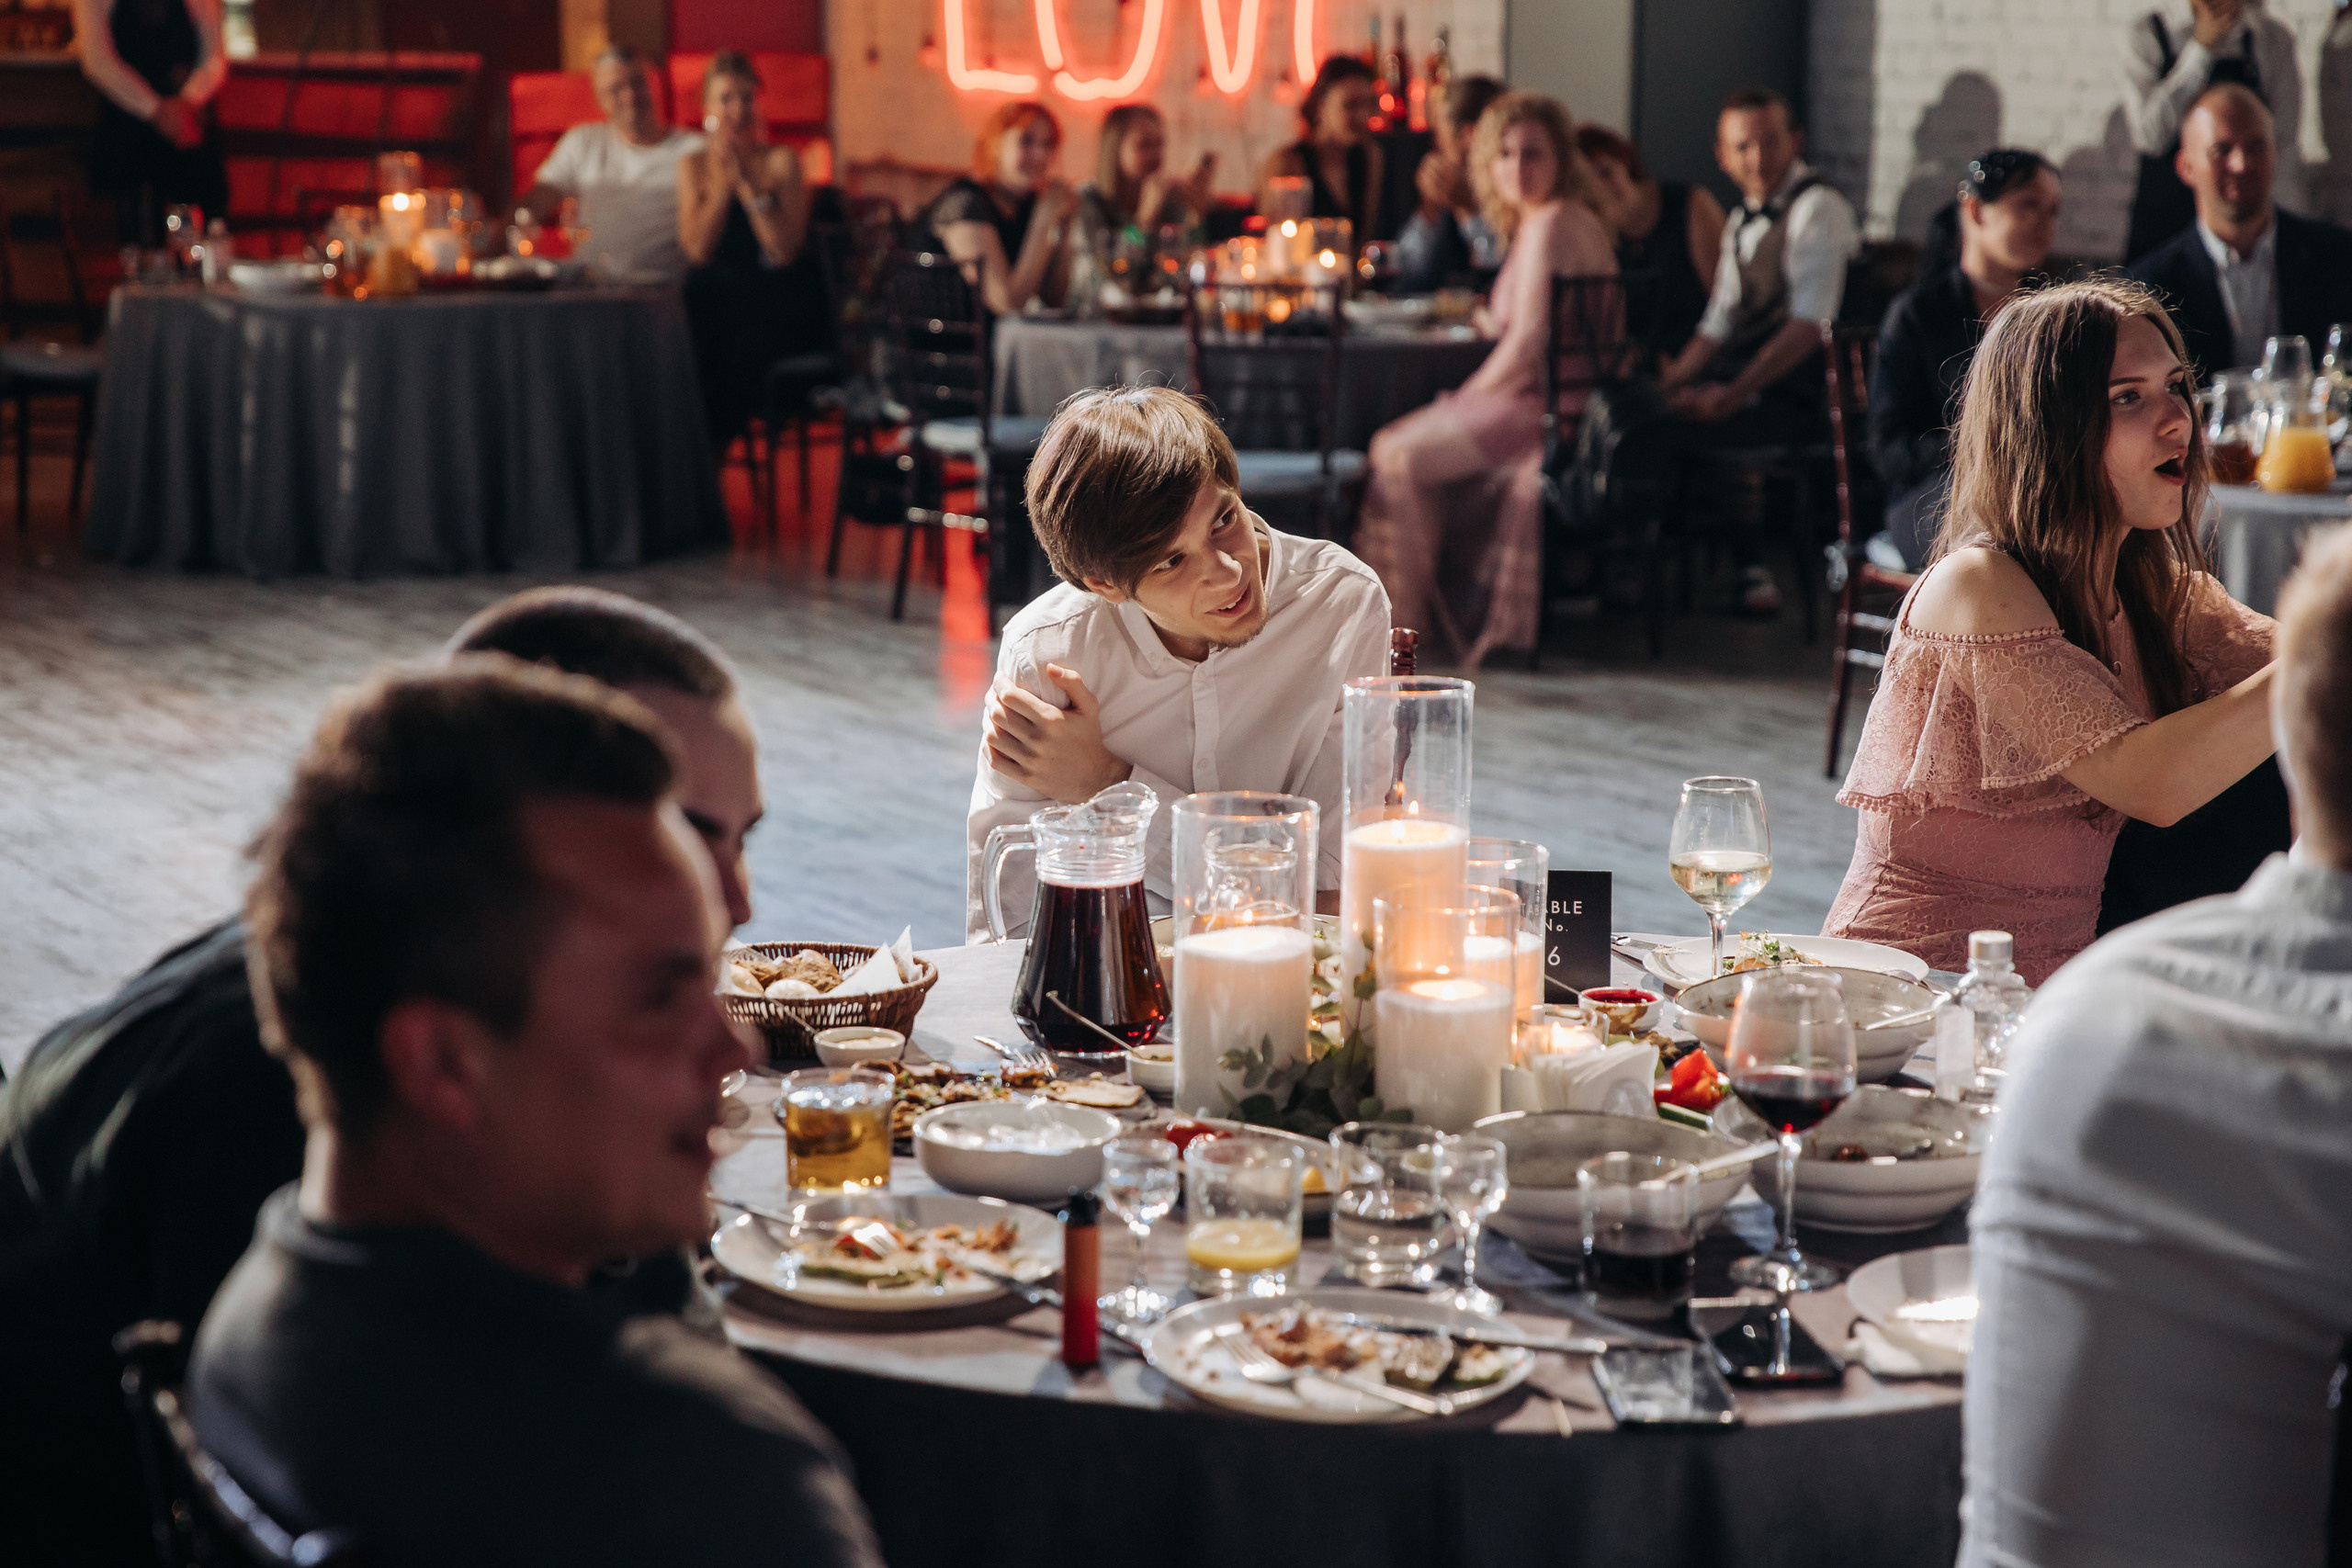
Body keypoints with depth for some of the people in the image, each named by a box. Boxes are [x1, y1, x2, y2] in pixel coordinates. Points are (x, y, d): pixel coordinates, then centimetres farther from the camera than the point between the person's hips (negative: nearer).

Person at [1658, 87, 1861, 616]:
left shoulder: (1818, 209, -10)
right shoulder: (1741, 223, 19)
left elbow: (1810, 325, -20)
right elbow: (1718, 325, 20)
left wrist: (1729, 396, -27)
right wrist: (1664, 385, 2)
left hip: (1797, 398, -9)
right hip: (1744, 386, 9)